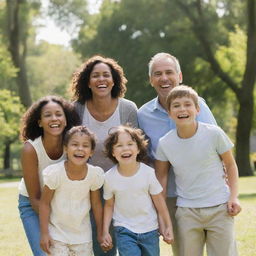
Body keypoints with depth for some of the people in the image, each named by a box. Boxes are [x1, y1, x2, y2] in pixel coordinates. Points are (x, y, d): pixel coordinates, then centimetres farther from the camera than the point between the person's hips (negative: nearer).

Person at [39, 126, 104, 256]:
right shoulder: (55, 173, -21)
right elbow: (44, 203, -10)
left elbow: (96, 204, 1)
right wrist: (44, 233, -9)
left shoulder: (95, 174, -13)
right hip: (57, 233, -2)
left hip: (83, 235, 3)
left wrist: (101, 232, 9)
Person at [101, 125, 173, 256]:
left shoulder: (148, 172, -13)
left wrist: (168, 227, 1)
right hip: (124, 231, -1)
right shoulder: (109, 177, -10)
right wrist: (105, 232, -1)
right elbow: (109, 205, 2)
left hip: (150, 231, 1)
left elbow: (159, 201, -3)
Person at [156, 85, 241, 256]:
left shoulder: (214, 133, -9)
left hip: (219, 209, -1)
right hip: (187, 212, 2)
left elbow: (230, 165, 3)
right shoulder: (165, 144, -4)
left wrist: (234, 196, -7)